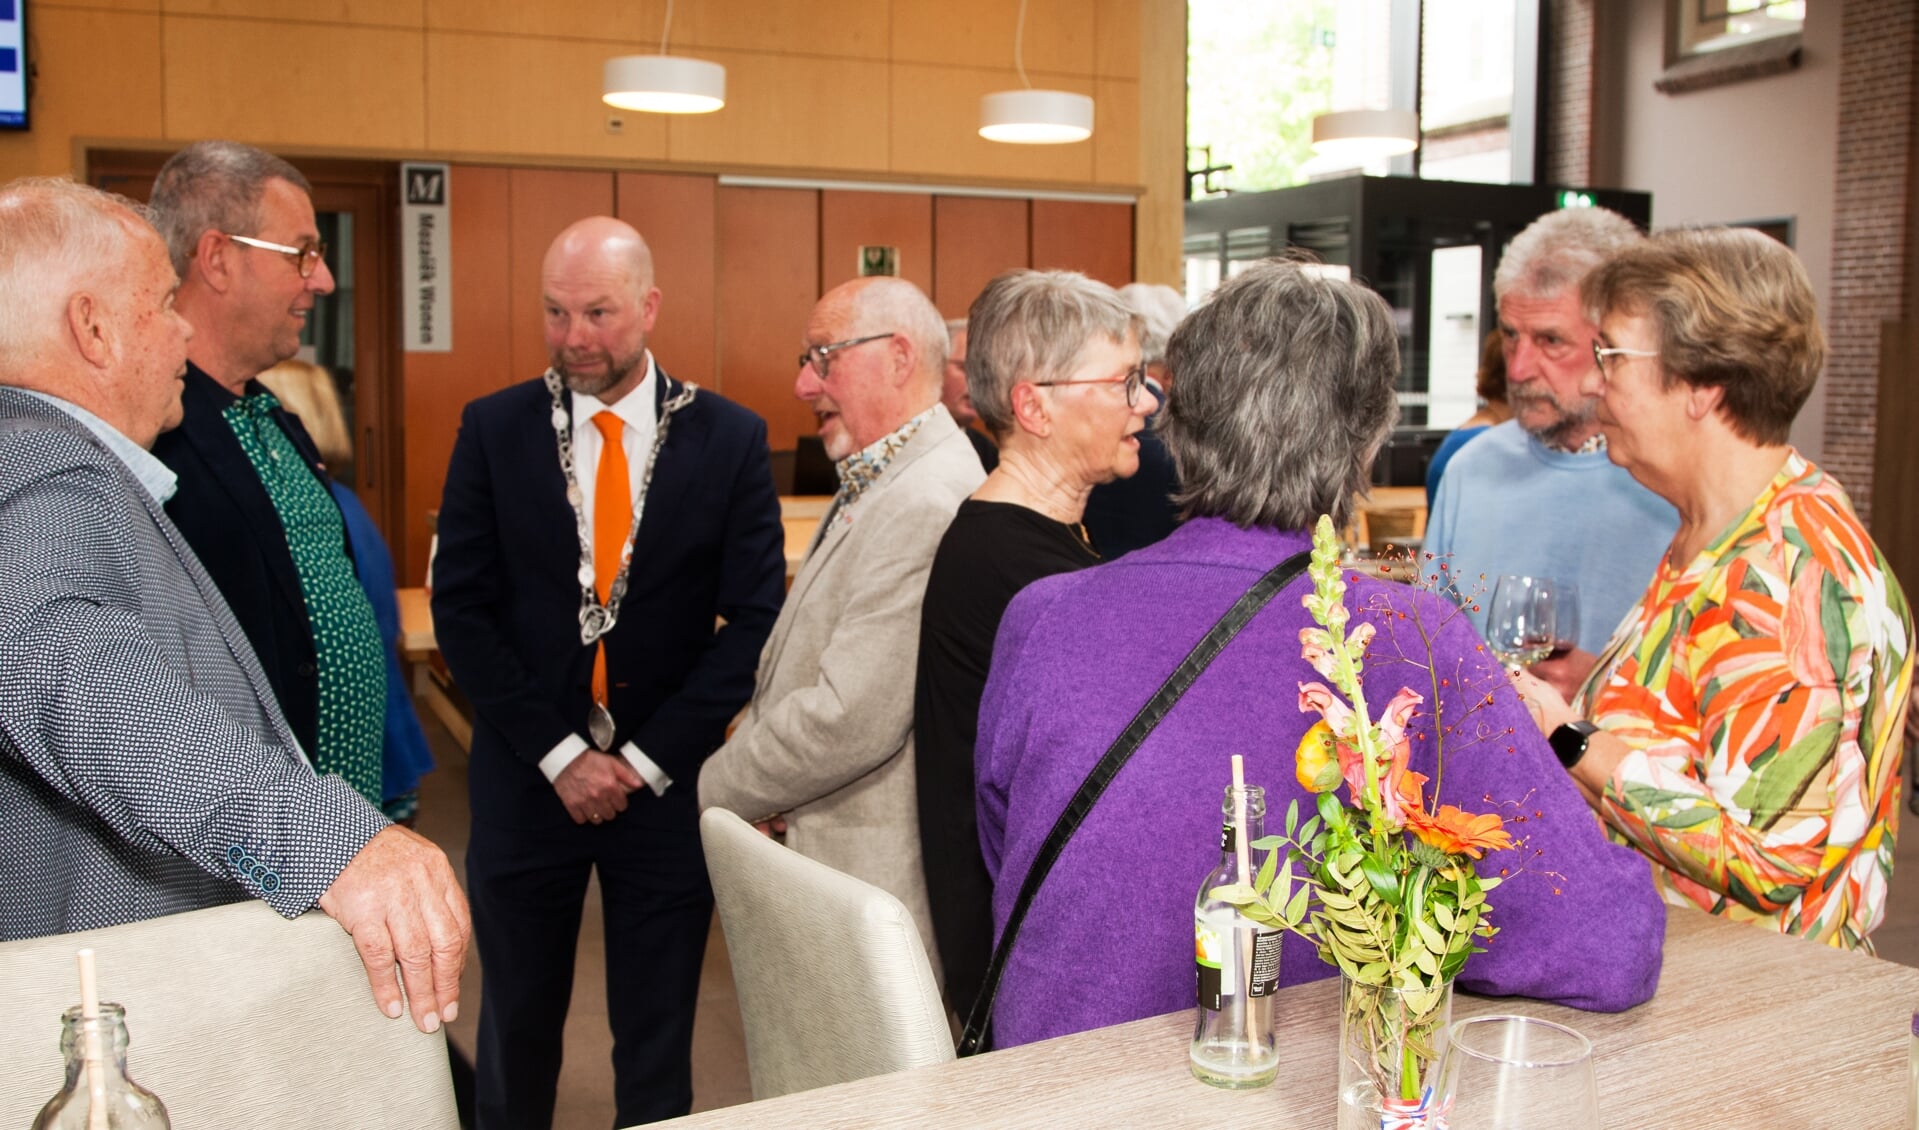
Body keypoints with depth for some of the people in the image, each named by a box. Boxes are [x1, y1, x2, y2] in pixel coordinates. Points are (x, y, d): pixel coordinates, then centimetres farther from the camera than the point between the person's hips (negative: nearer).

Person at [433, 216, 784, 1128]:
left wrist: (647, 761, -9)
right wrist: (559, 753, -10)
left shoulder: (730, 438, -3)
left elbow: (754, 617, -5)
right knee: (517, 1026, 15)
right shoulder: (494, 430, -1)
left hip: (669, 779, 0)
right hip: (527, 778, 1)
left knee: (658, 1041, 11)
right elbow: (460, 608, -3)